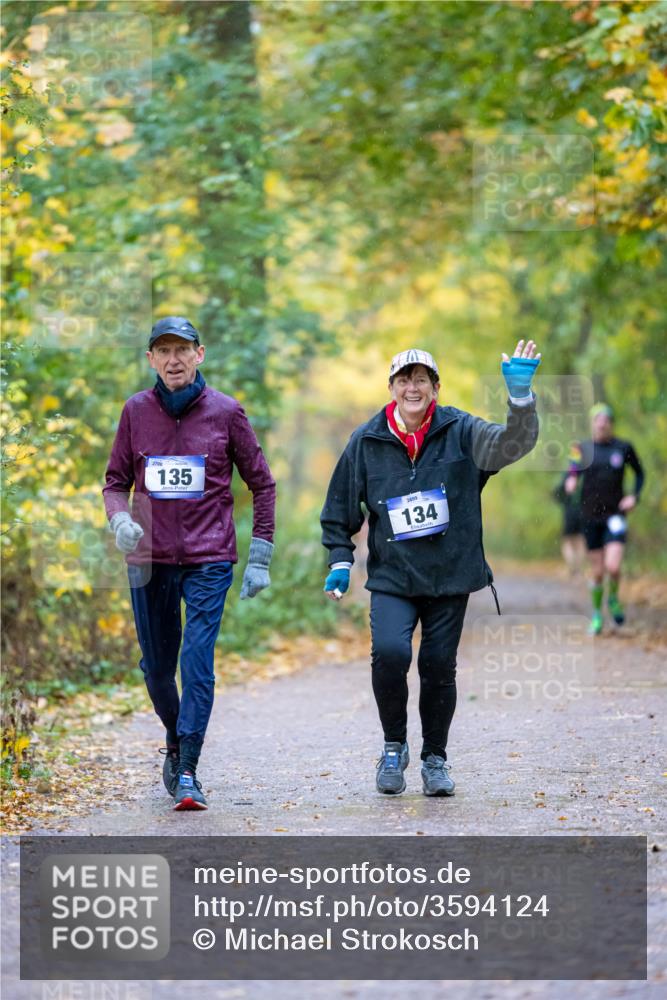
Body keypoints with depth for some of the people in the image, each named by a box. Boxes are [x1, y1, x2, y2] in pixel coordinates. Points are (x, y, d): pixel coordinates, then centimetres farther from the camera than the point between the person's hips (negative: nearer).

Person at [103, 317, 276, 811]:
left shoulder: (226, 412, -1)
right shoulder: (136, 411, 4)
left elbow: (262, 485, 5)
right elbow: (117, 481, 12)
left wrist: (260, 559, 2)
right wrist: (121, 521, -10)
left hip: (209, 561, -3)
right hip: (149, 561, 3)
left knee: (198, 664, -13)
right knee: (157, 667, 11)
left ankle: (188, 772, -11)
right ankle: (176, 745, 36)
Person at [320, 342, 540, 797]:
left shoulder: (461, 432, -2)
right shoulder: (366, 442, 1)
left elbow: (512, 443, -19)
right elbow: (340, 509, 11)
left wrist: (521, 395, -34)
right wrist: (340, 561, 4)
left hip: (451, 575, 1)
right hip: (392, 576, 0)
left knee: (440, 667, 4)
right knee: (390, 652, -21)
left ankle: (435, 759, 25)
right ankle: (394, 746, 3)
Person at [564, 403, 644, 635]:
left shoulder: (624, 448, 0)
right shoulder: (582, 448, 1)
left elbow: (639, 473, 14)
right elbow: (571, 477, 5)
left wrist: (634, 496, -1)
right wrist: (570, 483, -18)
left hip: (615, 515, -1)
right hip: (590, 516, 1)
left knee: (613, 566, -17)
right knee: (597, 571, 5)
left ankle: (613, 598, 15)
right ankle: (597, 614, 25)